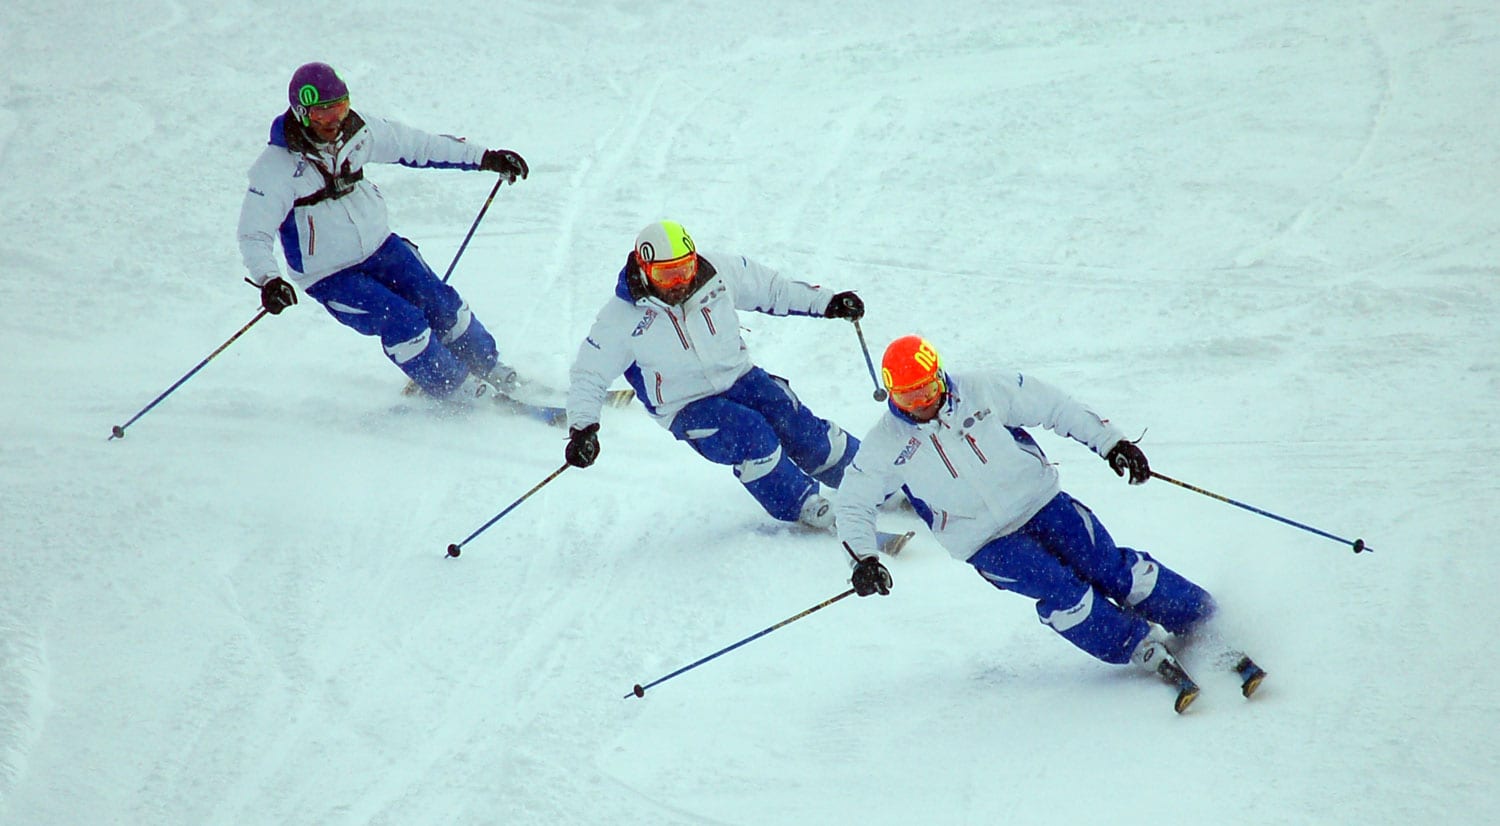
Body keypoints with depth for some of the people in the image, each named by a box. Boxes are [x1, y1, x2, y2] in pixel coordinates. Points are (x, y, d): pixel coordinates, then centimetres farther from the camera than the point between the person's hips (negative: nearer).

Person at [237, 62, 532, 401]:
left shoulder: (355, 130, -9)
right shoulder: (275, 168, -23)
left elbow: (415, 146, 2)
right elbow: (253, 235, -21)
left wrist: (485, 158, 1)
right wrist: (268, 280, -40)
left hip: (379, 245, 5)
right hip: (330, 277, -5)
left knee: (441, 303, -2)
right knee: (403, 324, -18)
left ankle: (488, 367, 24)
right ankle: (456, 390, 3)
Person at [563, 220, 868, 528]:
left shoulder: (716, 271, -10)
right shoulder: (621, 319, -17)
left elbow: (769, 287, 6)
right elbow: (589, 375, -9)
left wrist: (827, 303, 5)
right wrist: (582, 428, -23)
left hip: (738, 377, 3)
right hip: (687, 408, -3)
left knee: (802, 430, -11)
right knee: (751, 437, -28)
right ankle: (806, 509, -10)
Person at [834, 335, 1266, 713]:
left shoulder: (981, 390, -9)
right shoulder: (886, 445, -8)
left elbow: (1052, 405, 0)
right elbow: (852, 506, 3)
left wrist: (1110, 441, -3)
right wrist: (863, 558, -13)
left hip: (1041, 501, 1)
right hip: (987, 542, -1)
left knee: (1112, 570, -9)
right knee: (1064, 596, -21)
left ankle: (1206, 624, 5)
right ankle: (1149, 652, -7)